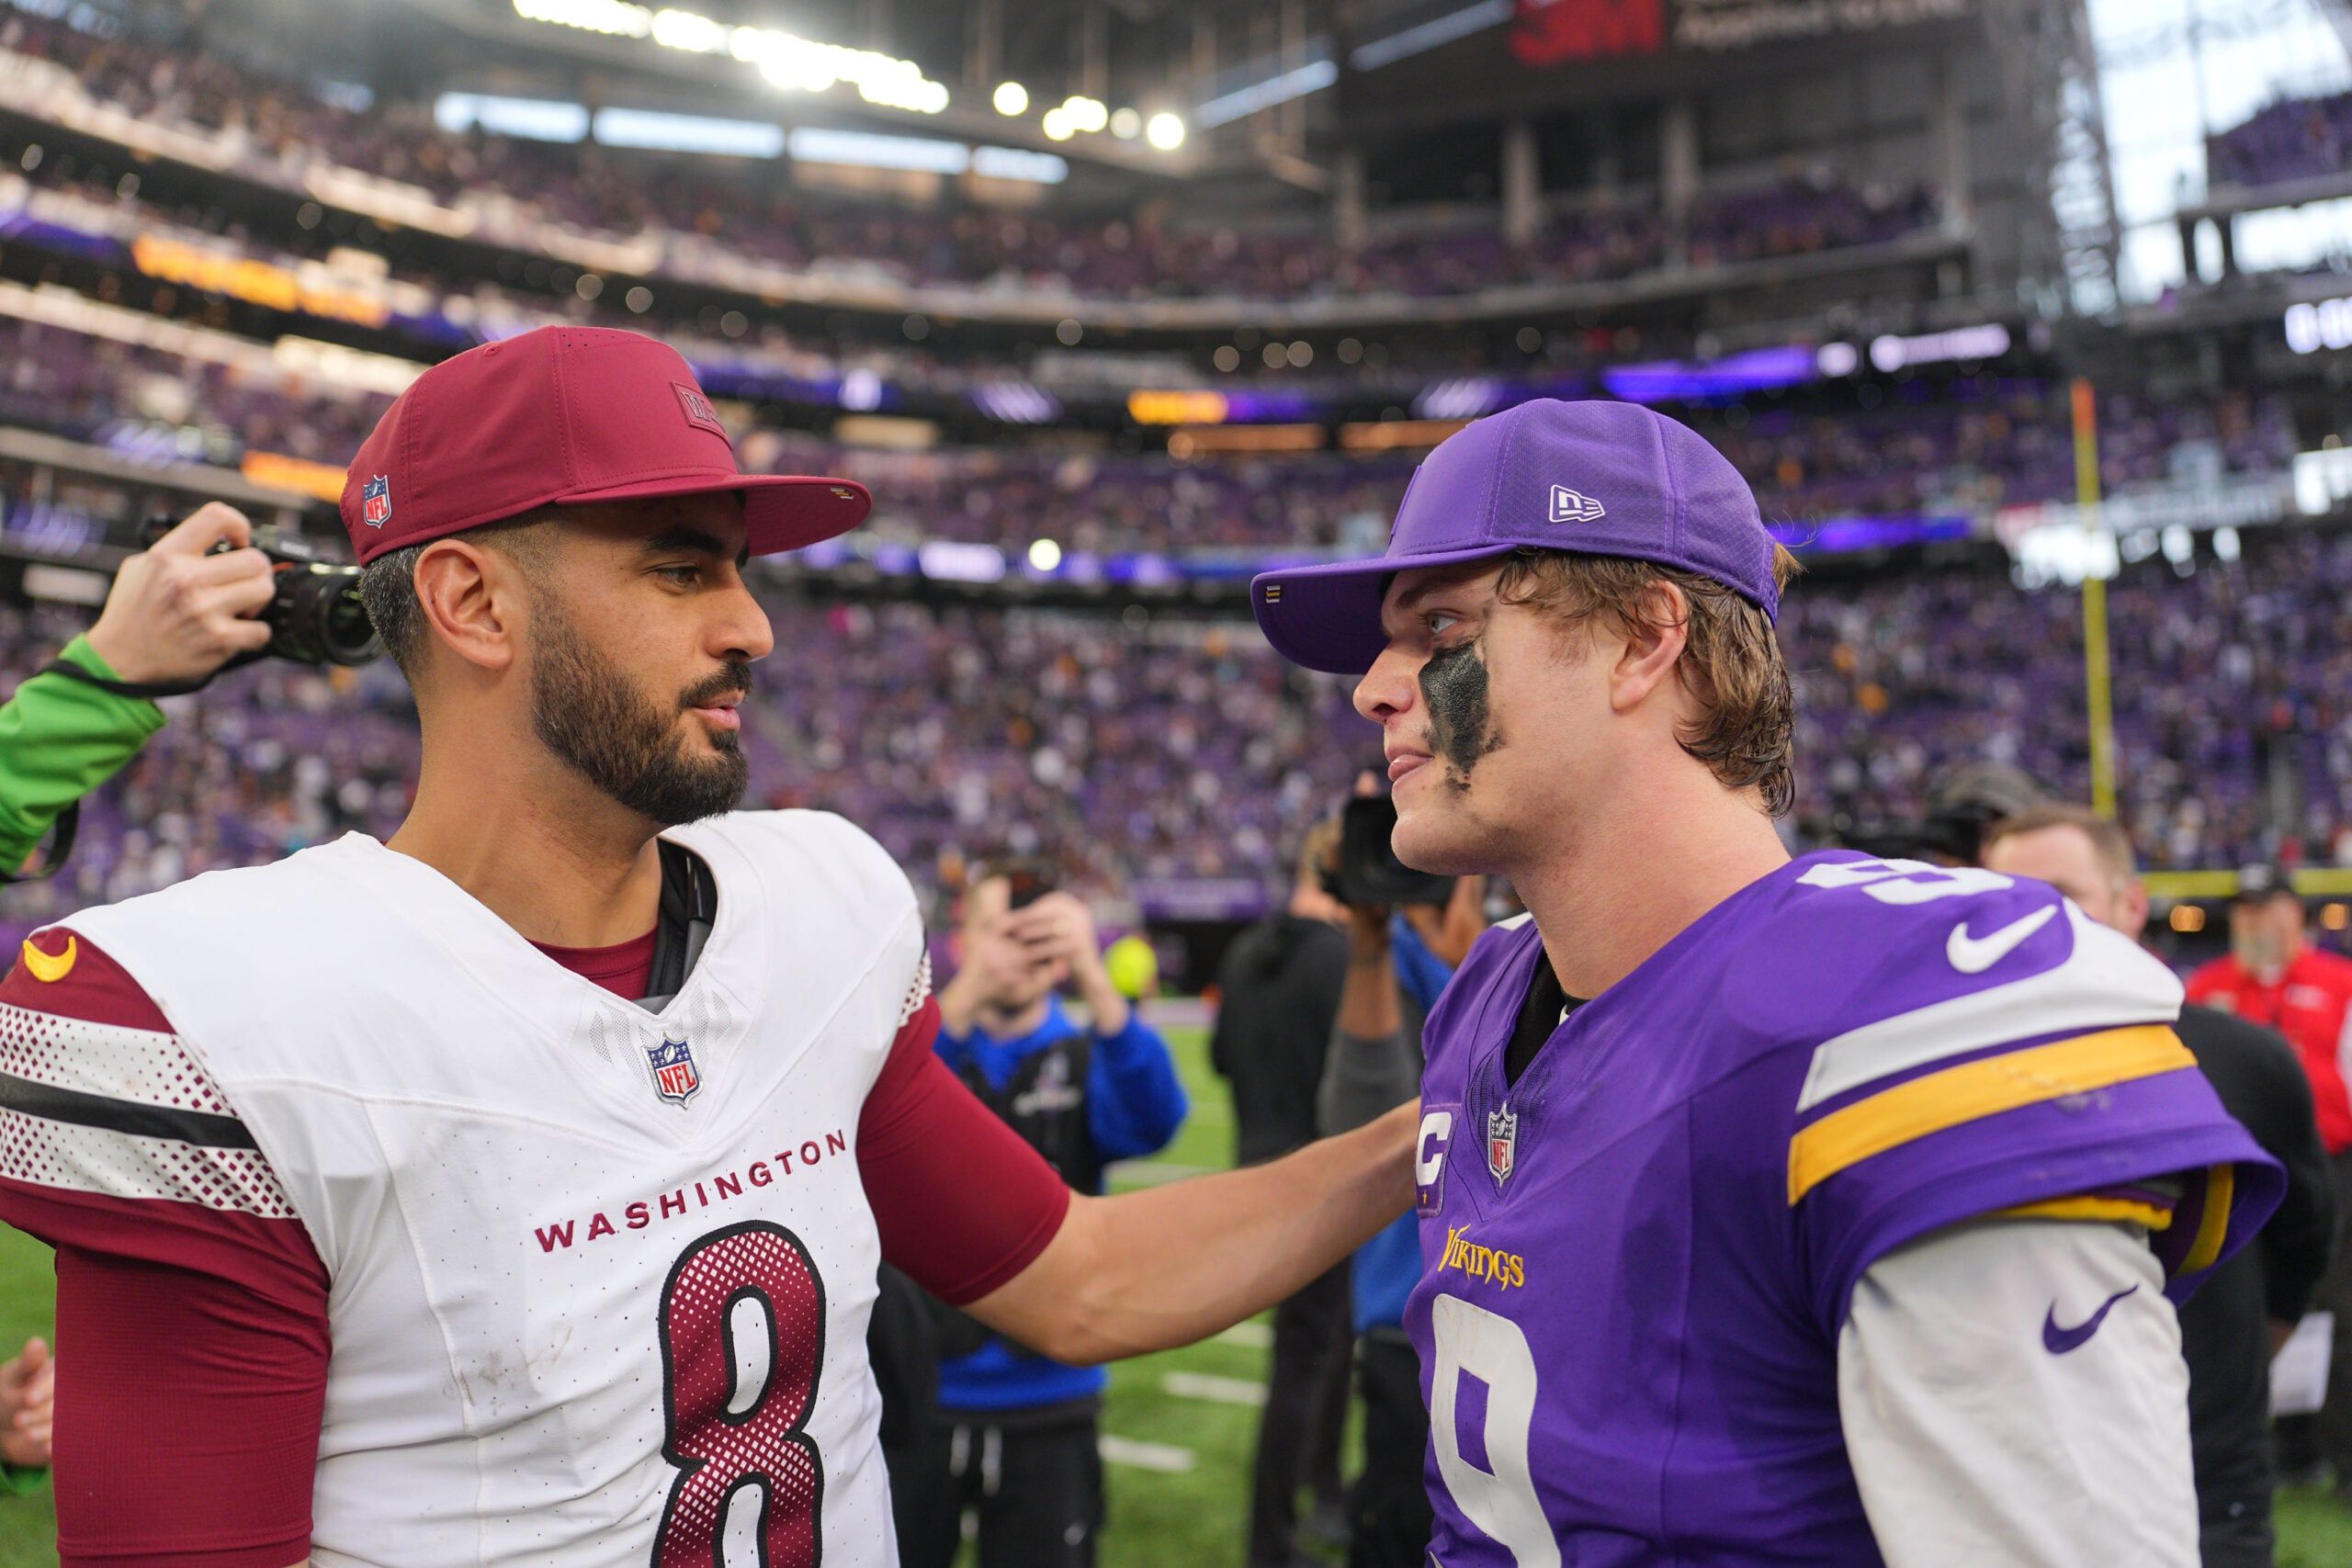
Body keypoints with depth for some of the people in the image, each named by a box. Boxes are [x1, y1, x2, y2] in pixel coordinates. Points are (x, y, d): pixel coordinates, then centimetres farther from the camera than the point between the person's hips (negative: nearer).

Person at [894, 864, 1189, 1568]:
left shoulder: (1087, 1064, 4)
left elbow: (1152, 1120, -18)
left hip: (1048, 1404, 1)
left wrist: (1092, 976, -34)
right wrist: (967, 991, -37)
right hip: (916, 1395, 0)